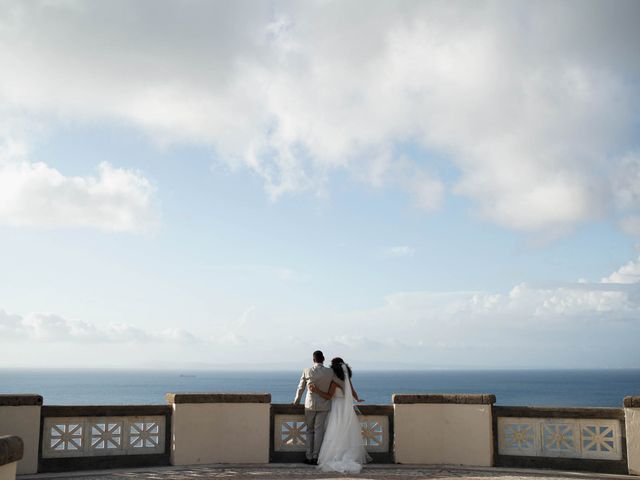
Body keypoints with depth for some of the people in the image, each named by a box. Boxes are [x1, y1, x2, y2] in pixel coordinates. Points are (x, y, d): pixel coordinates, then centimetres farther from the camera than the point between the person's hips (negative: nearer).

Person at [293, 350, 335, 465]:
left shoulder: (307, 371, -7)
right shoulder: (330, 372, -8)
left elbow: (301, 388, 6)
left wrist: (297, 400, 23)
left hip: (310, 404, 0)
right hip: (324, 405, 0)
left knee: (310, 430, 12)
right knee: (319, 430, 4)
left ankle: (309, 457, 11)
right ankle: (315, 457, 1)